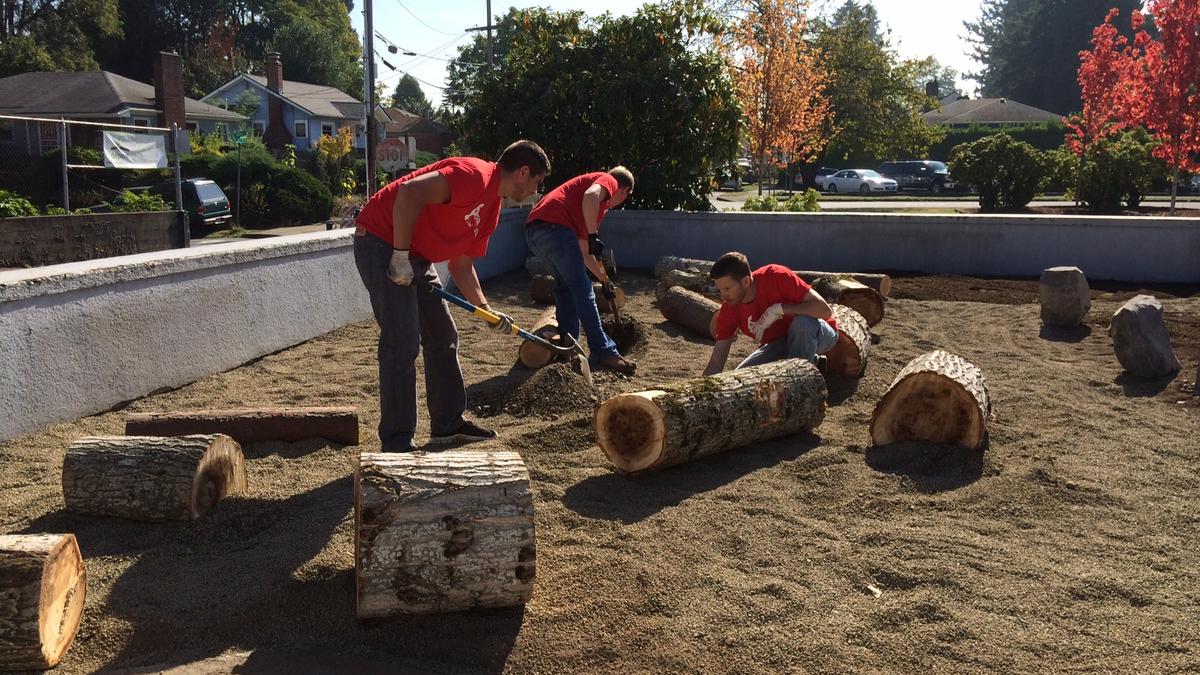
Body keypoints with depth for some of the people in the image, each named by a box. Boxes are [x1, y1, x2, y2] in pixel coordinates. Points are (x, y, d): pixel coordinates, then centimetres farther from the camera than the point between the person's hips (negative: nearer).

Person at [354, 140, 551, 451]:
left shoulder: (491, 208, 12)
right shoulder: (475, 175, -19)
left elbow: (462, 265, 17)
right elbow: (409, 192, -30)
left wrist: (485, 308, 8)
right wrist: (401, 256, -25)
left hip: (416, 256, 11)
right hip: (382, 241, -11)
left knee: (443, 337, 13)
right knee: (403, 344, -11)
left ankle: (448, 425, 25)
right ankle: (397, 446, -2)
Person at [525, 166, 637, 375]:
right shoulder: (609, 181, 12)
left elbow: (584, 252, 38)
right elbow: (590, 196, -14)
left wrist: (605, 280, 42)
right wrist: (594, 236, -11)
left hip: (533, 231, 9)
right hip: (554, 226, -9)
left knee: (566, 286, 21)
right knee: (582, 289, -6)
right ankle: (602, 353, -5)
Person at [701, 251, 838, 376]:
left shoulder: (776, 276, -26)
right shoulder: (729, 310, -14)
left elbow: (825, 310, -31)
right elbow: (716, 363, -13)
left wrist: (779, 309, -36)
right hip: (778, 344, 5)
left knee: (803, 323, -39)